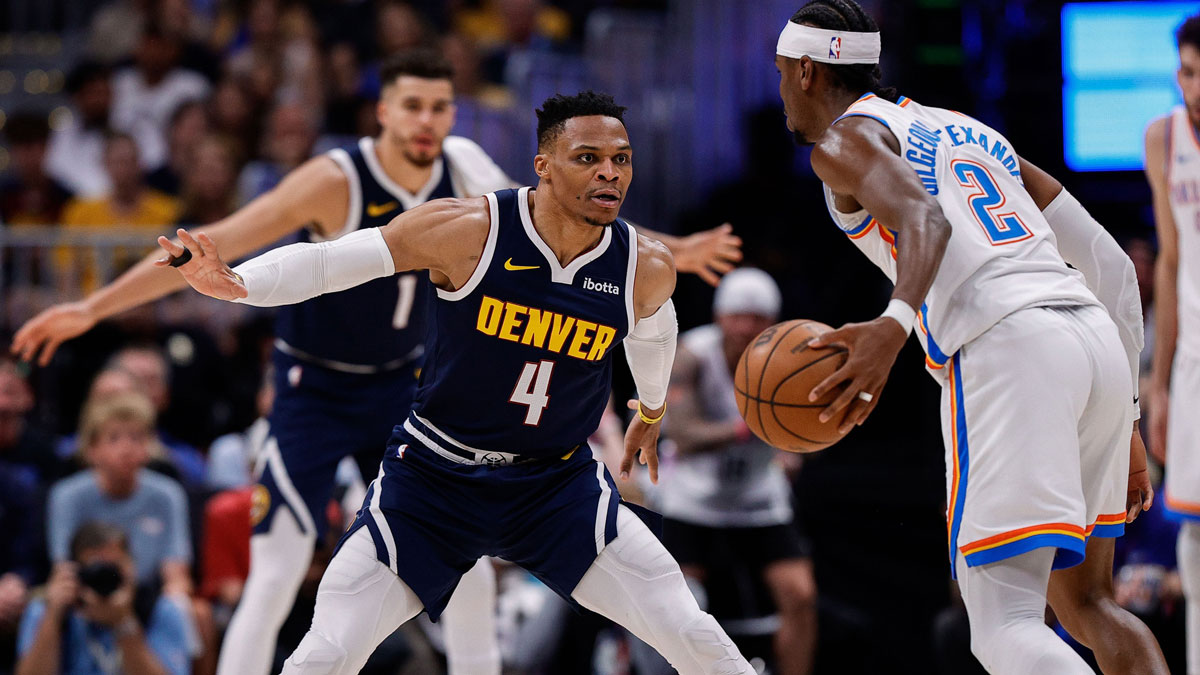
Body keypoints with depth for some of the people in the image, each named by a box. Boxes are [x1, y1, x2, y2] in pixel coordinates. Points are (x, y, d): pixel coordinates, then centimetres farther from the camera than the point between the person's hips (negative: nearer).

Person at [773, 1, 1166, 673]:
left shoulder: (845, 139, 9)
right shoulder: (974, 133, 31)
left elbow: (927, 220, -15)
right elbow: (1111, 264, 26)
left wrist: (895, 325, -33)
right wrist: (1123, 421, 29)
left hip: (1007, 351, -8)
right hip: (1100, 339, 8)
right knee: (1087, 603, 21)